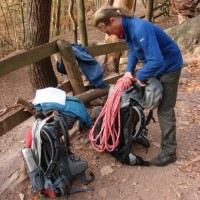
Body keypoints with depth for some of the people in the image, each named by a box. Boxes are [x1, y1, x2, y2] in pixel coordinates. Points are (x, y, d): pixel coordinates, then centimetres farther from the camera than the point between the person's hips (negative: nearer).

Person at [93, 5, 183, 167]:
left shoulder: (140, 29, -35)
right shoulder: (127, 28, -6)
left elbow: (156, 61, -39)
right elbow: (133, 50, 7)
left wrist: (140, 76, -23)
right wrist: (129, 71, -8)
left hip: (169, 66, -9)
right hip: (153, 65, 9)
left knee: (165, 110, -5)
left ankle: (169, 152, 8)